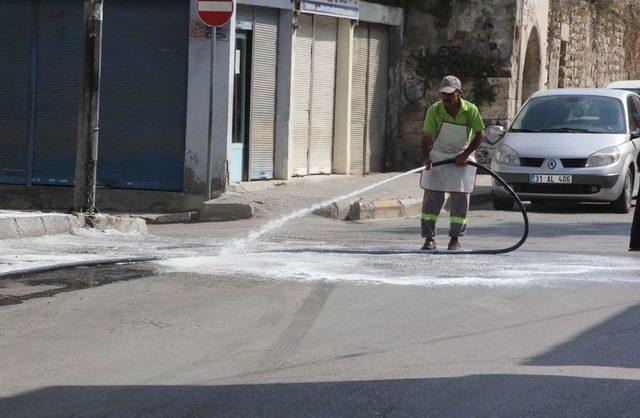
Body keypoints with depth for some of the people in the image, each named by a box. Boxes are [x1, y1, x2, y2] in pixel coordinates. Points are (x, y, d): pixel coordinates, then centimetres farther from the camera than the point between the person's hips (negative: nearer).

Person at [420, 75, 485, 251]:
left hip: (462, 158, 0)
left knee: (460, 198, 0)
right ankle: (429, 238, 1)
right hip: (437, 157, 0)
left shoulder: (471, 110, -16)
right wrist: (426, 158, -33)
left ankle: (455, 239, 10)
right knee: (432, 198, -4)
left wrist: (465, 155, -14)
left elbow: (480, 135, -7)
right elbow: (427, 137, -18)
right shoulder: (434, 111, -17)